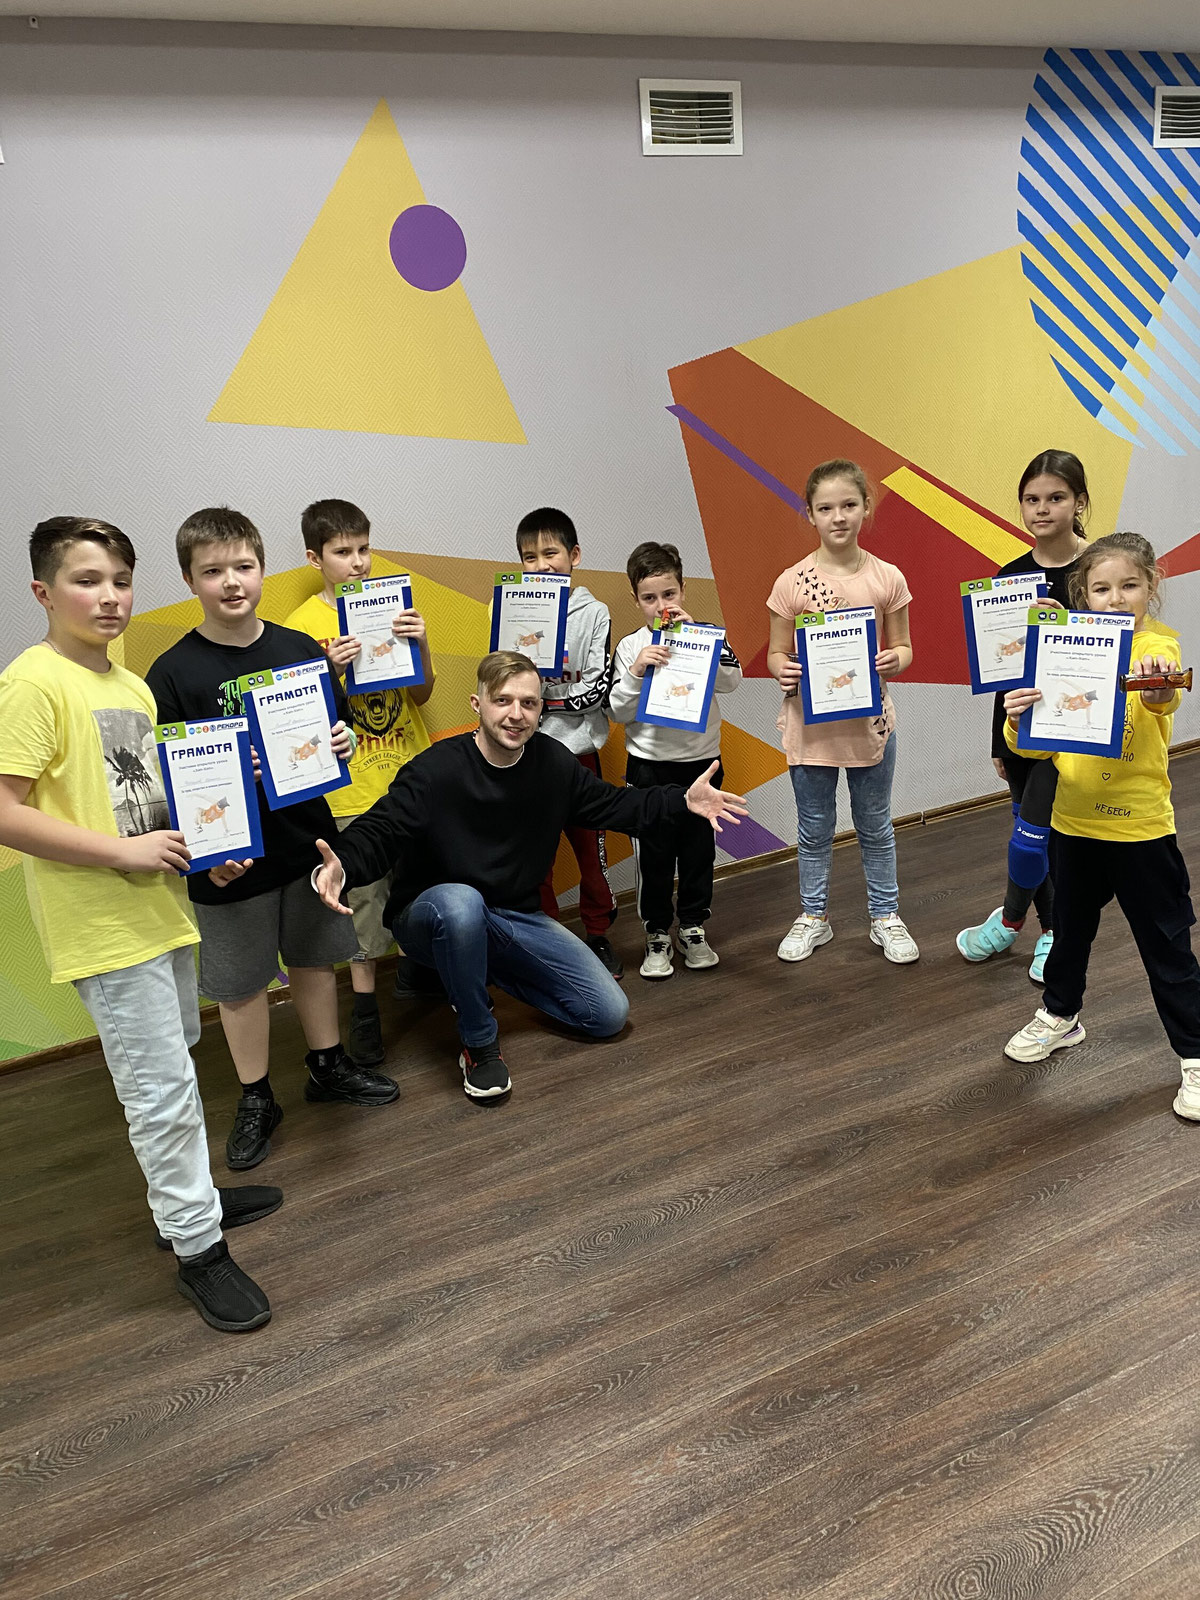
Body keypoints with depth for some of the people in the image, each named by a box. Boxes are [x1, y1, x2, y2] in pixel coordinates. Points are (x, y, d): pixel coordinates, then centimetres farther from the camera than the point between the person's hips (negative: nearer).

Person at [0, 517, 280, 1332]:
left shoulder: (132, 685, 11)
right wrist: (124, 852, -22)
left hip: (160, 908, 8)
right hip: (104, 925, -8)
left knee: (170, 1070, 21)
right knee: (163, 1084, -1)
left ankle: (186, 1195, 40)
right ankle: (197, 1247, 14)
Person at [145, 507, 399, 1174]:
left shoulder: (300, 649, 1)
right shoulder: (173, 674, -10)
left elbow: (332, 729, 13)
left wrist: (344, 741, -10)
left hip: (308, 838, 4)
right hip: (231, 857, -3)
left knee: (316, 957, 18)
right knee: (241, 981, 10)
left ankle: (328, 1065, 38)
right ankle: (257, 1100, 28)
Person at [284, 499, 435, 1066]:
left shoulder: (391, 606, 6)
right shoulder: (303, 624, -3)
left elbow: (422, 693, 4)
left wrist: (420, 645, -15)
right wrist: (330, 670, -22)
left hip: (412, 771, 3)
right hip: (353, 785, -3)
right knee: (366, 891, 1)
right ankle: (364, 1006, 14)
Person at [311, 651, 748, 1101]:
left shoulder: (553, 762, -5)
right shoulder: (436, 770, -21)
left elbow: (609, 805, 9)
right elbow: (379, 830, -28)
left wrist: (682, 801, 0)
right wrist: (340, 867, -50)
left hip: (517, 918, 5)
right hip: (432, 913, -5)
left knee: (609, 1014, 0)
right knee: (460, 902, -44)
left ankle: (484, 971, 17)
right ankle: (479, 1043, -18)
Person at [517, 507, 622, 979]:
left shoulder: (594, 612, -1)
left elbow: (598, 687, -8)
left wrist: (543, 699, -14)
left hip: (579, 750, -1)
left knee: (591, 847, 8)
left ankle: (598, 935, 25)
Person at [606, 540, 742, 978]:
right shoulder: (630, 647, -1)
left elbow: (731, 680, -15)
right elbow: (619, 711, -3)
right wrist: (637, 672, -19)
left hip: (700, 759, 1)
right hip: (649, 765, -1)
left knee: (698, 847, 10)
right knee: (654, 852, 5)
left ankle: (693, 930, 26)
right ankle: (657, 935, 18)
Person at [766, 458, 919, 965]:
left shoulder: (887, 578, -4)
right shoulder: (792, 582, -7)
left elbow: (903, 646, 5)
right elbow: (777, 653, 1)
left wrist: (894, 660, -17)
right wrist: (783, 671, -22)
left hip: (870, 721, 1)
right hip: (810, 723, 0)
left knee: (875, 827, 15)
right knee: (814, 830, 14)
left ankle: (885, 916, 32)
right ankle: (813, 917, 32)